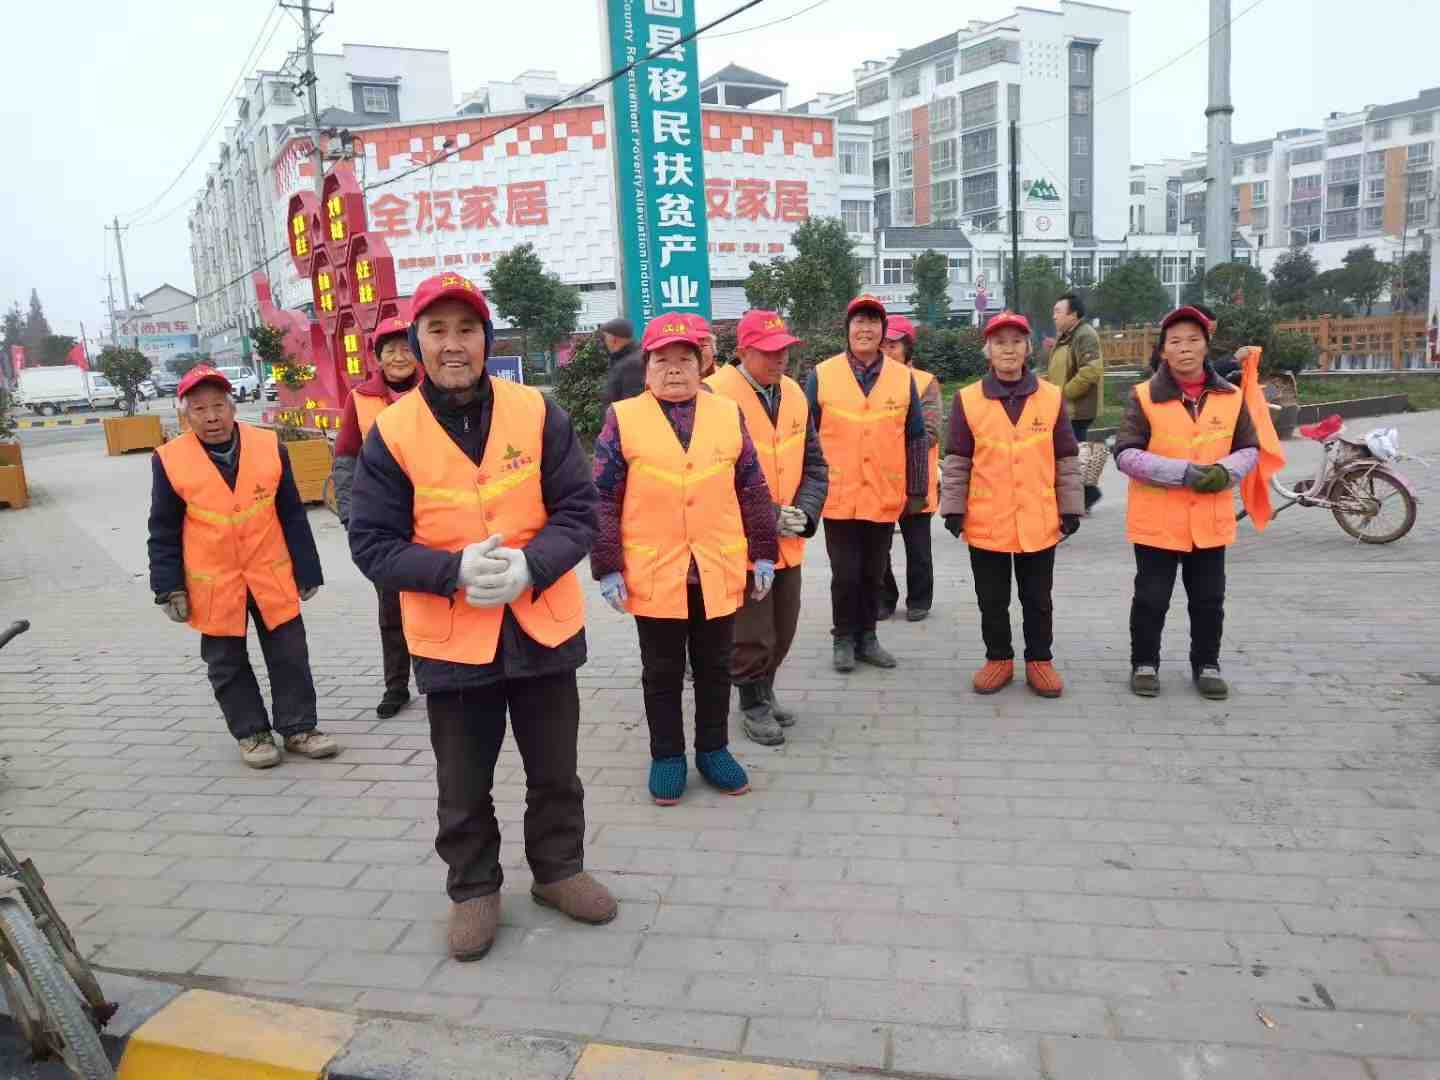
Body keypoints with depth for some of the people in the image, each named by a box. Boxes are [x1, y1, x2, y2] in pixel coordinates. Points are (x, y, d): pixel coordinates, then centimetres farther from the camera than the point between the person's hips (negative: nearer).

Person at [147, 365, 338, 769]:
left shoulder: (269, 447, -6)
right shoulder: (170, 460, -7)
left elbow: (293, 516, 0)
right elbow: (164, 533, 0)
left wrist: (306, 570, 1)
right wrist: (169, 588, -3)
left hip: (272, 577, 0)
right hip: (212, 585, 0)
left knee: (289, 655, 7)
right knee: (227, 664, 11)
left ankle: (298, 728, 21)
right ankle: (252, 733, 26)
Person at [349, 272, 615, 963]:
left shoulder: (538, 414, -6)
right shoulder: (392, 433, -8)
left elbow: (576, 512, -5)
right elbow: (372, 544, -8)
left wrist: (529, 565, -23)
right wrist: (456, 570, -23)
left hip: (542, 627, 1)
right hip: (450, 640, -1)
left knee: (554, 770, 18)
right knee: (464, 786, 15)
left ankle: (558, 869, 41)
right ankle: (474, 889, 38)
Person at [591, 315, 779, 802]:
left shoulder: (728, 414, 4)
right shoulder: (623, 419, -2)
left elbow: (753, 491, 7)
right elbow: (602, 500, -3)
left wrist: (763, 554, 5)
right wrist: (607, 566, -7)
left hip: (720, 572, 2)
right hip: (653, 573, -2)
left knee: (714, 667, 15)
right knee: (662, 672, 11)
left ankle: (713, 750, 31)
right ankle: (667, 756, 27)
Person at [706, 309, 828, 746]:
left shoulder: (794, 394, 7)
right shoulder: (715, 396, -15)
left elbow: (814, 464, 10)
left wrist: (804, 513, -6)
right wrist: (766, 518, -16)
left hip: (789, 540, 6)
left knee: (782, 630, 17)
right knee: (751, 634, 4)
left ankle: (765, 693, 38)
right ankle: (753, 704, 26)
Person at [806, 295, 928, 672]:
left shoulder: (903, 378, 4)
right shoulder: (821, 375, -1)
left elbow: (915, 439, 7)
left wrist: (916, 491, 6)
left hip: (885, 498, 2)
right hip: (838, 498, -2)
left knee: (873, 573, 12)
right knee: (845, 573, 4)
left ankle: (867, 638, 26)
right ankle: (844, 639, 21)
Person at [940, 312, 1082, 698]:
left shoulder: (1052, 397, 1)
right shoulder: (967, 400, -2)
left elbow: (1066, 460, 6)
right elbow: (956, 462, 1)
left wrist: (1070, 508, 4)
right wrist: (953, 509, -3)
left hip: (1039, 523, 1)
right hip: (986, 523, 0)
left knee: (1038, 600, 13)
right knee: (992, 600, 12)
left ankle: (1039, 660, 28)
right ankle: (999, 659, 28)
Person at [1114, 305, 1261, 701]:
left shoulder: (1230, 397, 3)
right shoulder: (1143, 396, -7)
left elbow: (1249, 449, 10)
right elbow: (1126, 455, -12)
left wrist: (1226, 471, -12)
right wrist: (1183, 472, -21)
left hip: (1211, 520, 3)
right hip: (1156, 519, -3)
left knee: (1209, 600, 13)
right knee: (1151, 598, 7)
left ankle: (1206, 664, 30)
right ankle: (1144, 663, 23)